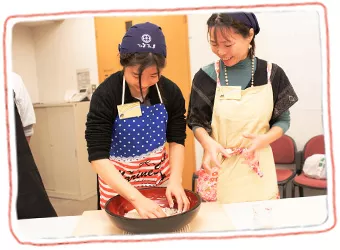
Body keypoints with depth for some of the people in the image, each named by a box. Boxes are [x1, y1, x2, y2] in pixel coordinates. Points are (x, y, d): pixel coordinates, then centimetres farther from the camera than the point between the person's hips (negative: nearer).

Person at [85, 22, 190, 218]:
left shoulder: (171, 92, -12)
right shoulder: (105, 95, -23)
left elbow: (177, 140, -4)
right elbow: (98, 156, -27)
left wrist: (175, 180, -19)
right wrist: (137, 198, -35)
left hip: (161, 177, 3)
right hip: (117, 182, -3)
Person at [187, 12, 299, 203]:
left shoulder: (272, 74, -4)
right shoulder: (206, 76, -6)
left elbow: (283, 120, 4)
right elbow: (196, 122, 2)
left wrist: (264, 139, -15)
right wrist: (208, 143, -18)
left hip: (257, 169, 1)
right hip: (218, 168, 0)